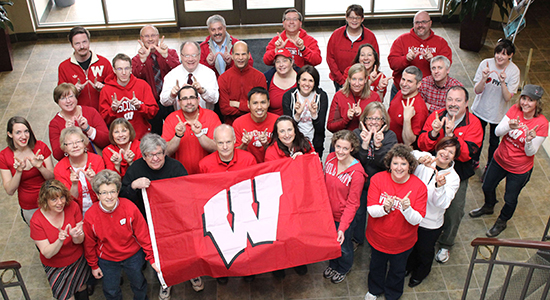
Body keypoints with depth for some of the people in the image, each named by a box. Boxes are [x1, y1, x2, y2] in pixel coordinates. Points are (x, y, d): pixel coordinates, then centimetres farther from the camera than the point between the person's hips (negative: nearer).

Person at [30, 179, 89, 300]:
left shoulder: (72, 206, -20)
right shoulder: (37, 221, -25)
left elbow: (79, 241, -17)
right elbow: (47, 254, -23)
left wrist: (75, 236, -41)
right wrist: (60, 240, -42)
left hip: (78, 260, 2)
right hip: (55, 266, -2)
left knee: (81, 289, 22)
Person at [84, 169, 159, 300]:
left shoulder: (129, 207, -25)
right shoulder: (90, 216, -23)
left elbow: (143, 234, -15)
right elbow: (89, 244, -6)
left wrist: (151, 258, -11)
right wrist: (94, 265, 4)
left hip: (133, 256, 0)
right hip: (107, 260, 0)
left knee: (138, 284, 24)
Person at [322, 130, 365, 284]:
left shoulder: (356, 173, -26)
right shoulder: (330, 158, -10)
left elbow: (352, 204, -22)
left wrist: (342, 228, -26)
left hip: (344, 217, -4)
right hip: (327, 213, 5)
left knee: (343, 246, 19)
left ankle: (343, 269, 51)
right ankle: (332, 264, 56)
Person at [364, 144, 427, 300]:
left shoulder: (419, 187, -22)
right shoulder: (378, 179, -20)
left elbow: (417, 220, -21)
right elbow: (371, 210, -19)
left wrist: (406, 209, -41)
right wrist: (385, 208, -40)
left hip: (402, 242, -1)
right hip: (378, 237, 1)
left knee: (397, 270, 25)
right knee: (376, 266, 27)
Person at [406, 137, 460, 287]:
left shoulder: (453, 177, -17)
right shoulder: (426, 160, -14)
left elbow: (442, 204, -30)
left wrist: (440, 186, -49)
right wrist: (420, 158, -54)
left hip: (430, 224, -1)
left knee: (425, 250, 24)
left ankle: (421, 273, 56)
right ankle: (409, 266, 60)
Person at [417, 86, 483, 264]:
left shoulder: (473, 124, -13)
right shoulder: (436, 116, -8)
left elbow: (466, 154, -24)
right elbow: (422, 146, -11)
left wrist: (451, 135, -36)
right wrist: (434, 132, -31)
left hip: (457, 177, -1)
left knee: (453, 213, 9)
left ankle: (445, 245, 35)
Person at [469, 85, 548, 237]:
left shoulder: (542, 124, -23)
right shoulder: (514, 110, -12)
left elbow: (530, 152, -19)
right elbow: (497, 132, -16)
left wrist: (529, 140, -40)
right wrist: (509, 126, -36)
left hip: (519, 169, -4)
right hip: (500, 160, 4)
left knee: (510, 198, 13)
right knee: (487, 187, 23)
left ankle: (502, 221, 44)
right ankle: (489, 207, 56)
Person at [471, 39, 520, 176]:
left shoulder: (514, 71, -18)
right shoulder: (486, 64, -16)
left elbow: (507, 98, -21)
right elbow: (477, 91, -16)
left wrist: (503, 83, -37)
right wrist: (484, 78, -35)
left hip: (498, 113, -1)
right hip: (480, 109, 1)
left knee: (494, 142, 16)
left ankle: (489, 167, 41)